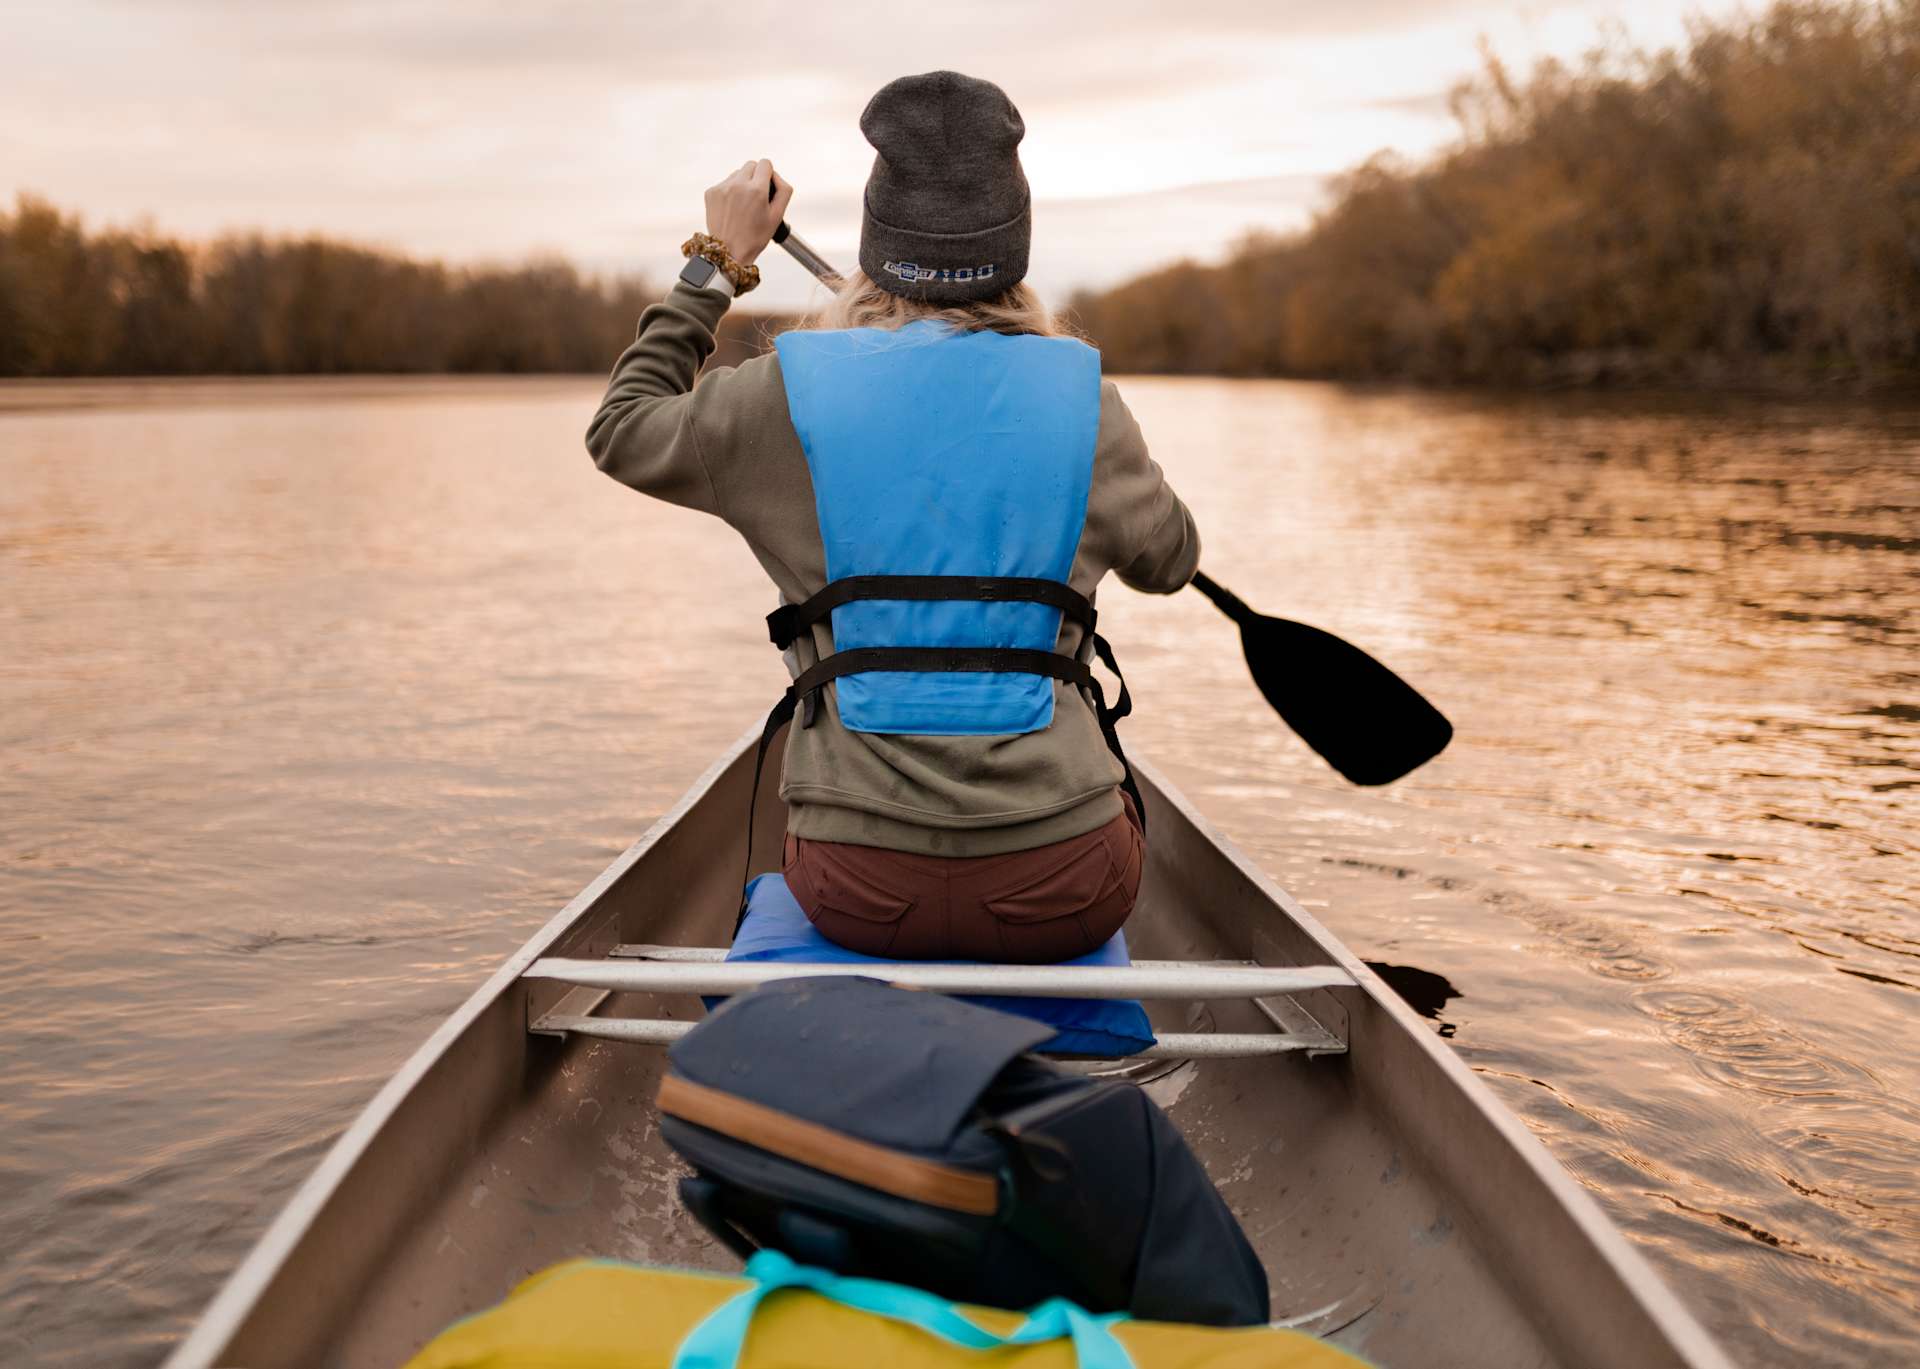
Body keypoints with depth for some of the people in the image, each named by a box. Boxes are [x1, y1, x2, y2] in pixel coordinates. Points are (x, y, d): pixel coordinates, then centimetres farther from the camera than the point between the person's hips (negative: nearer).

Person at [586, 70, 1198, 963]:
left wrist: (714, 265, 22)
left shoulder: (792, 392, -5)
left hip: (859, 894, 1)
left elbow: (621, 432, 15)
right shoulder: (1075, 394, -3)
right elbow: (1172, 560, 16)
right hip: (1060, 899, 0)